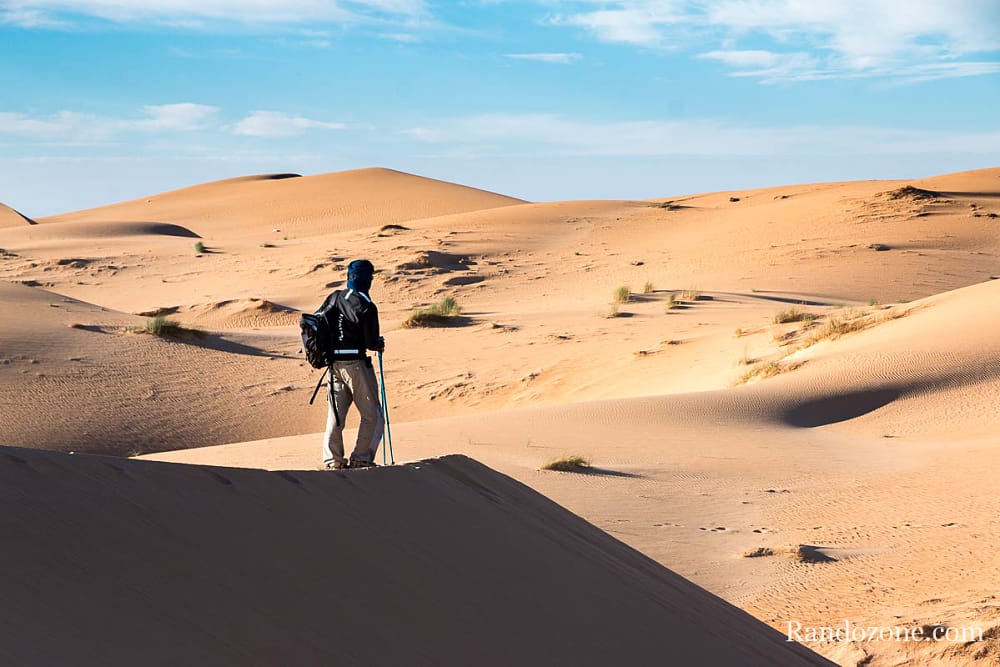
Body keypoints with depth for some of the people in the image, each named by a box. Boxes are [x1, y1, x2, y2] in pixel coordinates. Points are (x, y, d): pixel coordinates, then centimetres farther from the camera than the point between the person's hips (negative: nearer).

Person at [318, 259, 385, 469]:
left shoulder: (334, 298, 4)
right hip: (356, 363, -6)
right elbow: (371, 343, -15)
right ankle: (361, 458, 0)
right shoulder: (366, 307, -15)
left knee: (335, 413, 13)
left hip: (334, 363, 6)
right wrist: (379, 344, 7)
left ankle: (332, 458, 11)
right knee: (372, 416, 5)